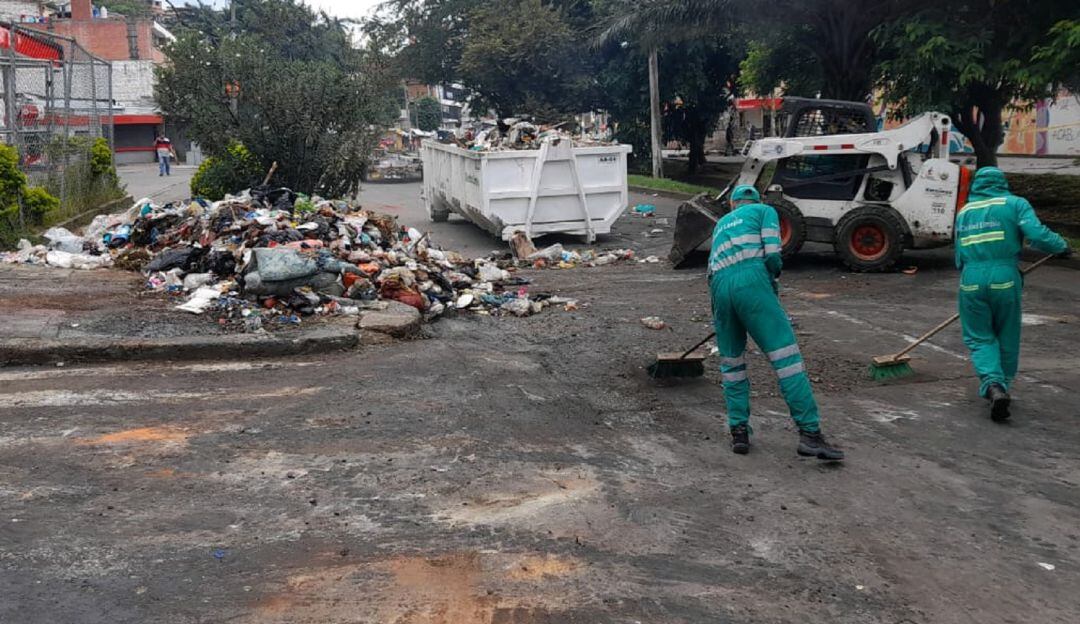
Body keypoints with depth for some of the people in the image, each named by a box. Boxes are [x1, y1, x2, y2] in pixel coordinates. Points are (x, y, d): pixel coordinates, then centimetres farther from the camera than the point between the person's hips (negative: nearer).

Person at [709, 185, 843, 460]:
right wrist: (773, 282, 19)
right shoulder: (765, 210, 19)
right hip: (751, 280, -5)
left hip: (719, 285, 5)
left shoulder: (722, 223, 35)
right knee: (786, 354, -7)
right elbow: (772, 255, 2)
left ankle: (739, 432, 13)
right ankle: (809, 433, -13)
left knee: (731, 361, 17)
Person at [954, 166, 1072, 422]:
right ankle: (1002, 386, 23)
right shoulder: (1015, 204, 5)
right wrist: (1062, 247, 6)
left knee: (980, 339, 7)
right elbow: (1037, 234, -9)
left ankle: (993, 385, -15)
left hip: (971, 280, 2)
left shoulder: (963, 212, 18)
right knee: (1007, 339, 14)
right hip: (1005, 279, -2)